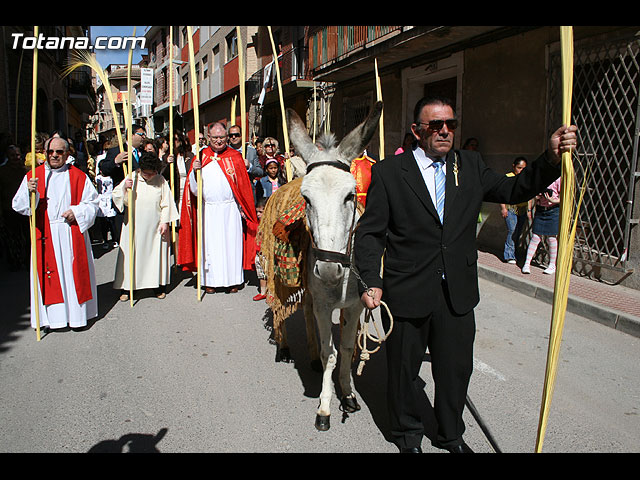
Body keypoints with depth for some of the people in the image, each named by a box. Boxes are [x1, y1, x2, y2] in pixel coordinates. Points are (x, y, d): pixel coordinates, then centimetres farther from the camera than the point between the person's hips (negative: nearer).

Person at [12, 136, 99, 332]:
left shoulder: (78, 176, 6)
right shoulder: (32, 176, 7)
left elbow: (92, 203, 6)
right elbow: (18, 205, 2)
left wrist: (77, 212, -12)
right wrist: (29, 192, -17)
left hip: (72, 235, 0)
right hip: (44, 236, 1)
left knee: (74, 273, 2)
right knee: (48, 275, 2)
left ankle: (76, 314, 12)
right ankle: (50, 317, 10)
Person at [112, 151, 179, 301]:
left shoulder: (161, 180, -1)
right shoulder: (132, 178, -2)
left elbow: (166, 203, 2)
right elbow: (116, 196, -2)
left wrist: (165, 221, -3)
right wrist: (125, 188, -21)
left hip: (155, 227, 0)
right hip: (134, 225, 0)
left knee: (157, 253, 6)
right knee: (131, 254, 2)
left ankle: (158, 286, 18)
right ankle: (125, 287, 11)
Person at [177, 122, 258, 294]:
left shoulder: (235, 157, 5)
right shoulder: (200, 157, 6)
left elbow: (243, 185, 6)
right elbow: (194, 189, 4)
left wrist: (243, 209, 1)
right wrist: (194, 171, -13)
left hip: (230, 209, -1)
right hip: (207, 210, 1)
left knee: (231, 243, 2)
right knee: (209, 244, 4)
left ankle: (232, 280, 13)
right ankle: (210, 281, 14)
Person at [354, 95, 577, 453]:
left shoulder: (471, 166, 6)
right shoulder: (388, 172, -6)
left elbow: (514, 190, 2)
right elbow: (370, 232, -6)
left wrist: (551, 159, -14)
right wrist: (371, 282, -16)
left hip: (458, 293, 4)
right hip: (407, 293, -3)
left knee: (457, 369, 17)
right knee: (405, 368, 15)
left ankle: (451, 435, 44)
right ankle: (409, 433, 41)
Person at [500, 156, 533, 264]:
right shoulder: (508, 177, -3)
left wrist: (529, 209, 15)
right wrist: (503, 208, -12)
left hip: (522, 210, 5)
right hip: (510, 208, -5)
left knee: (518, 232, 6)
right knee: (512, 231, -13)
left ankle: (513, 253, 17)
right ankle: (509, 256, -5)